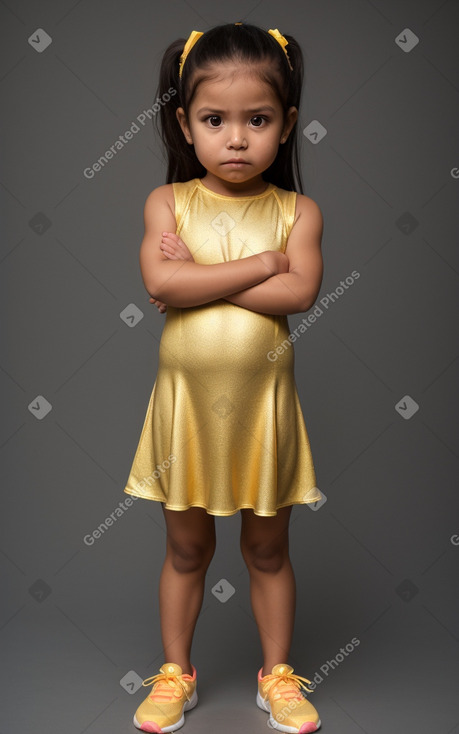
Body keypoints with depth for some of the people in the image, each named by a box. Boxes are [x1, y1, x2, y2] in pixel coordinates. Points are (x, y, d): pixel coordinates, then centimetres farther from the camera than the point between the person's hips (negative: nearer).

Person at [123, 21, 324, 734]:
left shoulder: (298, 211, -3)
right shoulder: (168, 202, -3)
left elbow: (300, 292, -19)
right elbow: (160, 282, -20)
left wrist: (199, 277, -18)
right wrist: (262, 263, -17)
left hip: (262, 405, 0)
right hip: (186, 401, 1)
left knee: (268, 547, 16)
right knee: (186, 548, 16)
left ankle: (277, 672, 37)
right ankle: (175, 672, 37)